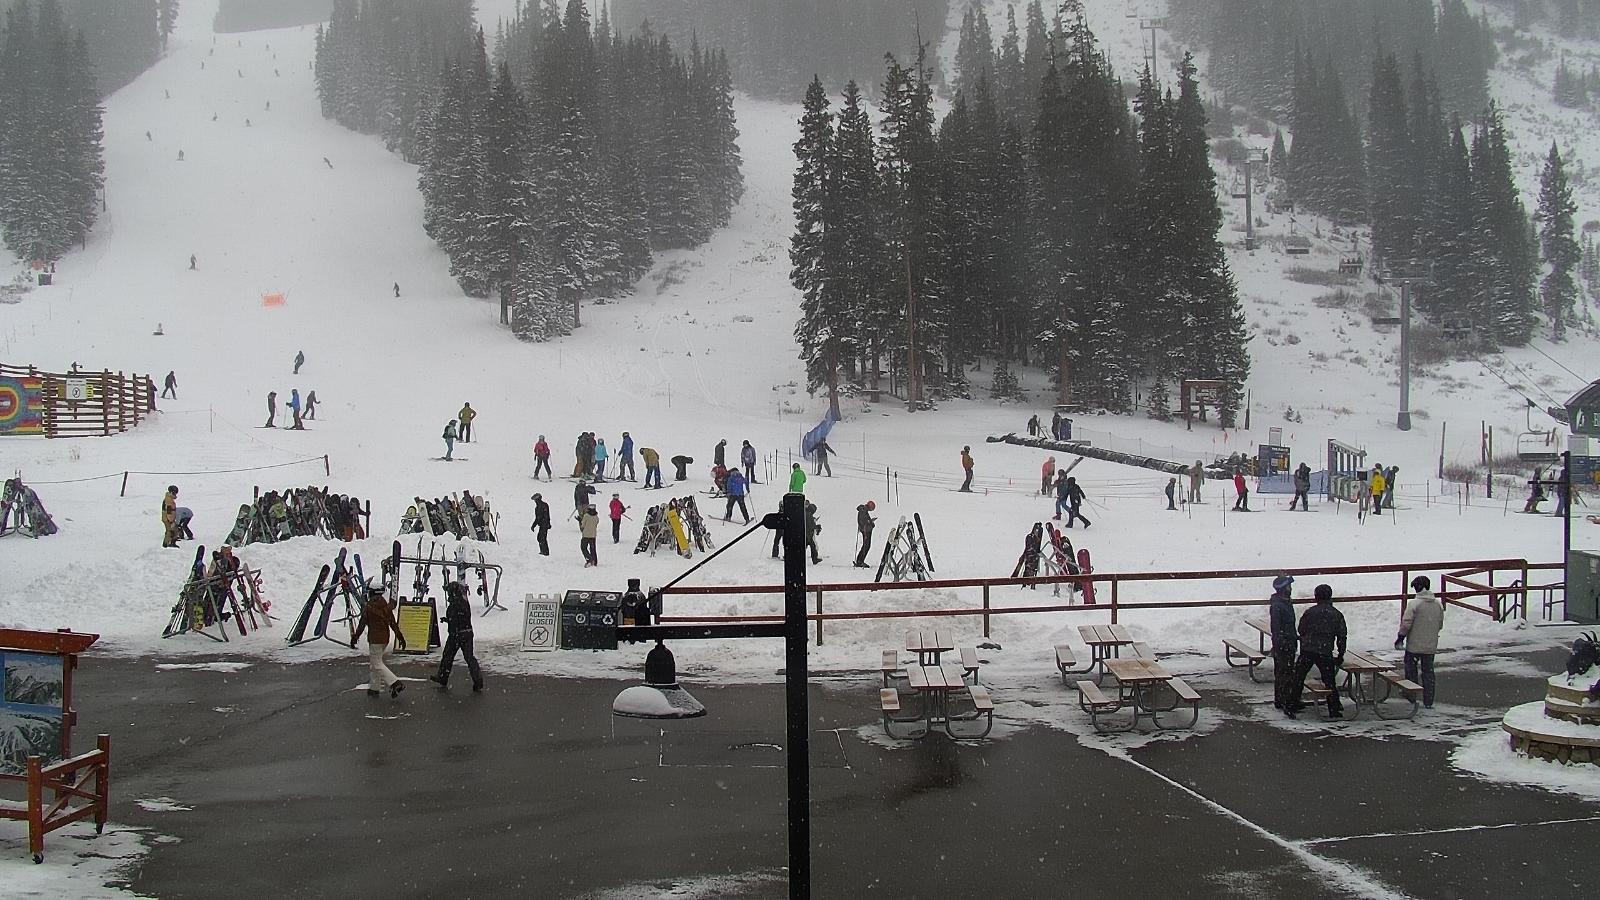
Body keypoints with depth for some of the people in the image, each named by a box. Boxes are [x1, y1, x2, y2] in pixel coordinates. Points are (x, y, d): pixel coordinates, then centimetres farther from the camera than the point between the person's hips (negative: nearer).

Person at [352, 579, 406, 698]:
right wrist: (400, 637, 10)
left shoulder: (368, 607, -14)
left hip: (375, 639, -7)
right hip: (385, 638, 7)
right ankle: (374, 687, 20)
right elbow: (393, 622, 6)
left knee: (377, 664, -4)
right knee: (373, 661, 18)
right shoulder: (386, 605, 5)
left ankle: (395, 683, -17)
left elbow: (362, 624, -8)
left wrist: (355, 637, 4)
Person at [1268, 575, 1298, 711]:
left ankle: (1288, 699, 23)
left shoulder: (1287, 602, 11)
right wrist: (1277, 647, -23)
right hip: (1282, 644, -10)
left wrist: (1295, 637, 25)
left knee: (1290, 672, 15)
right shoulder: (1276, 606, -19)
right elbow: (1275, 628, -21)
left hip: (1290, 643, 10)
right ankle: (1280, 701, 0)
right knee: (1281, 673, -4)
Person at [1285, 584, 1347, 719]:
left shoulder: (1309, 612, 2)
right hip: (1326, 653, 0)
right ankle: (1334, 710, 12)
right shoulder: (1337, 615, 5)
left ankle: (1291, 707, 8)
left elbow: (1301, 631, 10)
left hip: (1307, 652, 0)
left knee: (1298, 679, 7)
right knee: (1329, 682, 10)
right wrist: (1340, 655, 13)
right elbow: (1342, 636, 6)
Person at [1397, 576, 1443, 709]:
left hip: (1414, 644, -5)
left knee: (1411, 670, 12)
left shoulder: (1414, 604, -16)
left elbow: (1406, 624, -16)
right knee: (1428, 672, 10)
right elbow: (1440, 625, 11)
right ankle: (1428, 702, 10)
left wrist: (1400, 638, -3)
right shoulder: (1438, 604, 2)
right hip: (1431, 645, 5)